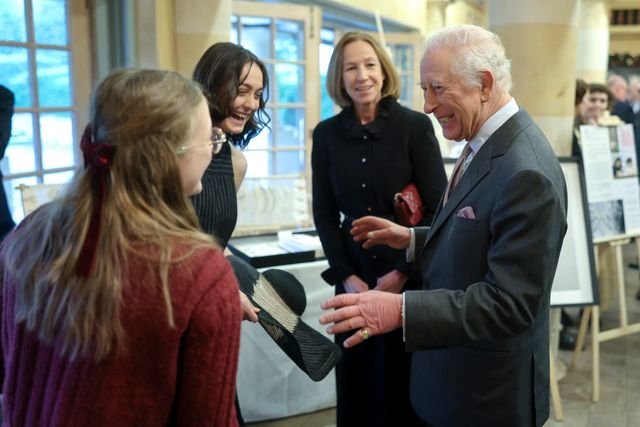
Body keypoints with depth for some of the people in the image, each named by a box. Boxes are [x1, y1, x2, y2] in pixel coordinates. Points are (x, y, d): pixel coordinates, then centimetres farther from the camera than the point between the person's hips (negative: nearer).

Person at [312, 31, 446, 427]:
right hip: (355, 276, 3)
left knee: (409, 384, 9)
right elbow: (324, 214, 4)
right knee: (359, 382, 11)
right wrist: (346, 276, -5)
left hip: (411, 276, -2)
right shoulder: (327, 134, 2)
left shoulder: (415, 126, -7)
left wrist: (403, 271, -12)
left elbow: (438, 209, -7)